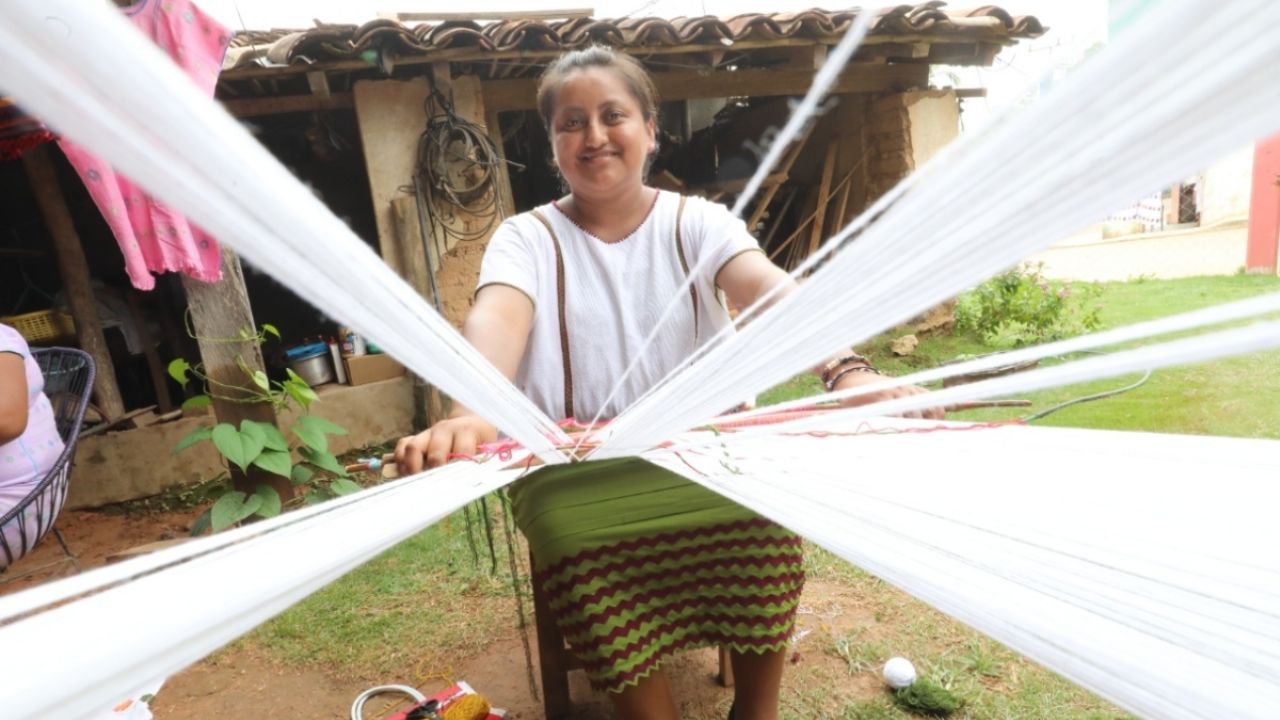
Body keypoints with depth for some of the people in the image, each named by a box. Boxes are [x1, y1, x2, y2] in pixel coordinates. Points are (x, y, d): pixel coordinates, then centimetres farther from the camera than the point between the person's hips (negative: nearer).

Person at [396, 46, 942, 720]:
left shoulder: (697, 221, 1)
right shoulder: (525, 238, -1)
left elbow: (770, 289, -19)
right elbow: (496, 319, -23)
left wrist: (847, 370, -40)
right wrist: (471, 416, -45)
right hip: (573, 465, 0)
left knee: (765, 535, -24)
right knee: (592, 561, -29)